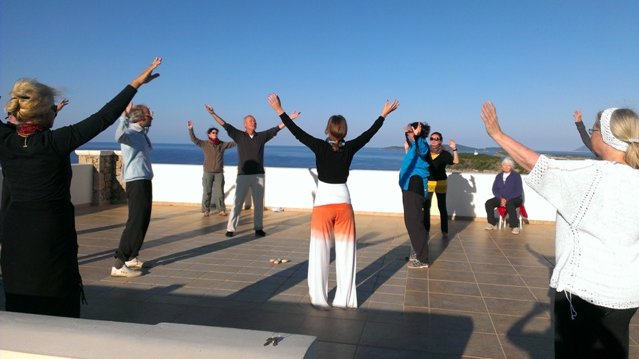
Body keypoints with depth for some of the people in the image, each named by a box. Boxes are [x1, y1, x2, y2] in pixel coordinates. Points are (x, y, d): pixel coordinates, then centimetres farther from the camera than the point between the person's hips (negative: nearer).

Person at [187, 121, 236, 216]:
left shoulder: (222, 144, 5)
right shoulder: (205, 144, 1)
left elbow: (233, 143, 7)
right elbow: (194, 139, -7)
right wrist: (190, 129, -20)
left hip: (219, 172, 1)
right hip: (208, 172, -1)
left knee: (219, 192, 4)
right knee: (206, 192, 3)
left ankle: (221, 210, 13)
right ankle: (206, 210, 10)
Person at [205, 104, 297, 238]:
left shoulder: (262, 136, 6)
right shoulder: (239, 136, 1)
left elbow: (276, 129, 7)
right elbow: (226, 125, -4)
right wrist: (213, 114, -10)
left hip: (259, 175, 2)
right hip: (243, 175, -2)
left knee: (259, 203, 8)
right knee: (237, 203, -1)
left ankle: (258, 228, 17)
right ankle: (230, 228, 4)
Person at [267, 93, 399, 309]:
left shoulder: (320, 147, -10)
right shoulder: (349, 149, -3)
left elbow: (297, 132, -4)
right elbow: (369, 134, 11)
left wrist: (279, 111, 4)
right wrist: (384, 114, 24)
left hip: (323, 205, -2)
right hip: (343, 204, 3)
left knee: (320, 253, 3)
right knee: (346, 251, 10)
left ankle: (319, 299, 7)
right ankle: (344, 298, 16)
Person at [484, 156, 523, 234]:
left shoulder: (516, 176, -1)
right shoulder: (498, 176, 12)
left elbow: (518, 191, -8)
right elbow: (494, 189, 7)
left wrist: (507, 199, -18)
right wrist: (501, 198, -12)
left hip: (514, 199, -4)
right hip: (501, 198, 4)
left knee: (510, 204, -38)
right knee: (488, 203, -22)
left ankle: (514, 226, -32)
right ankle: (492, 223, -13)